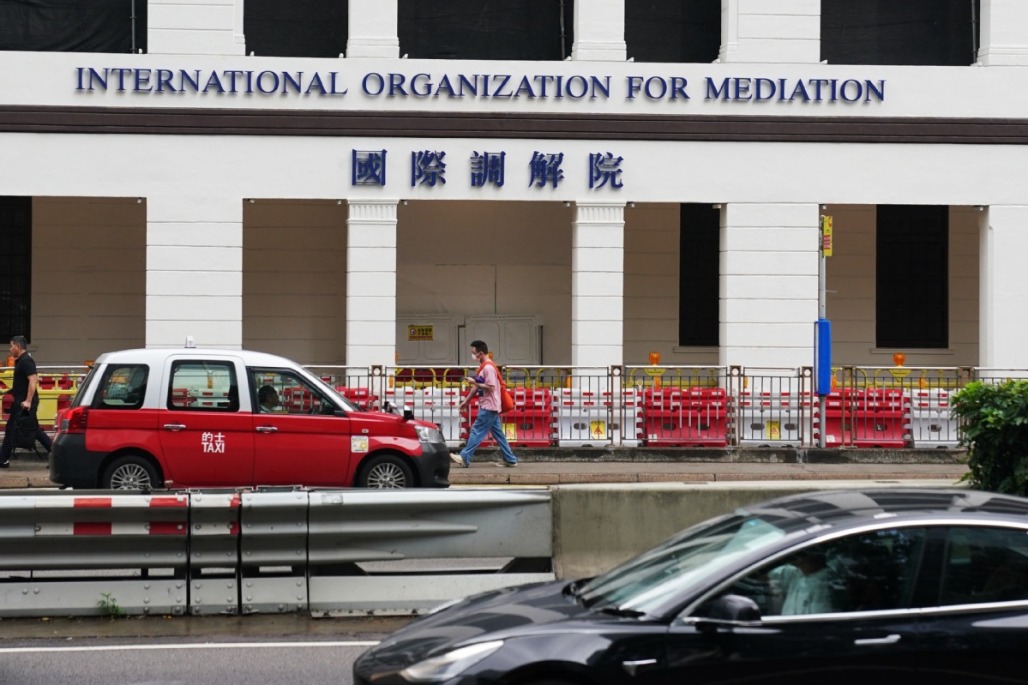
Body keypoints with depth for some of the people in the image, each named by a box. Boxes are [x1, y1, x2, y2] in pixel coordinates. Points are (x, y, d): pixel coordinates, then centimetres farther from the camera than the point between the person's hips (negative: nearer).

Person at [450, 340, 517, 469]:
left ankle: (464, 458, -7)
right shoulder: (484, 367, 15)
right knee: (498, 434, 10)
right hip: (490, 406, 10)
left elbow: (491, 387, -22)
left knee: (477, 432, -8)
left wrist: (475, 382, -17)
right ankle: (510, 459, 11)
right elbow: (477, 387, 21)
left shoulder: (488, 368, -17)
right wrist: (466, 401, 20)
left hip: (488, 407, -10)